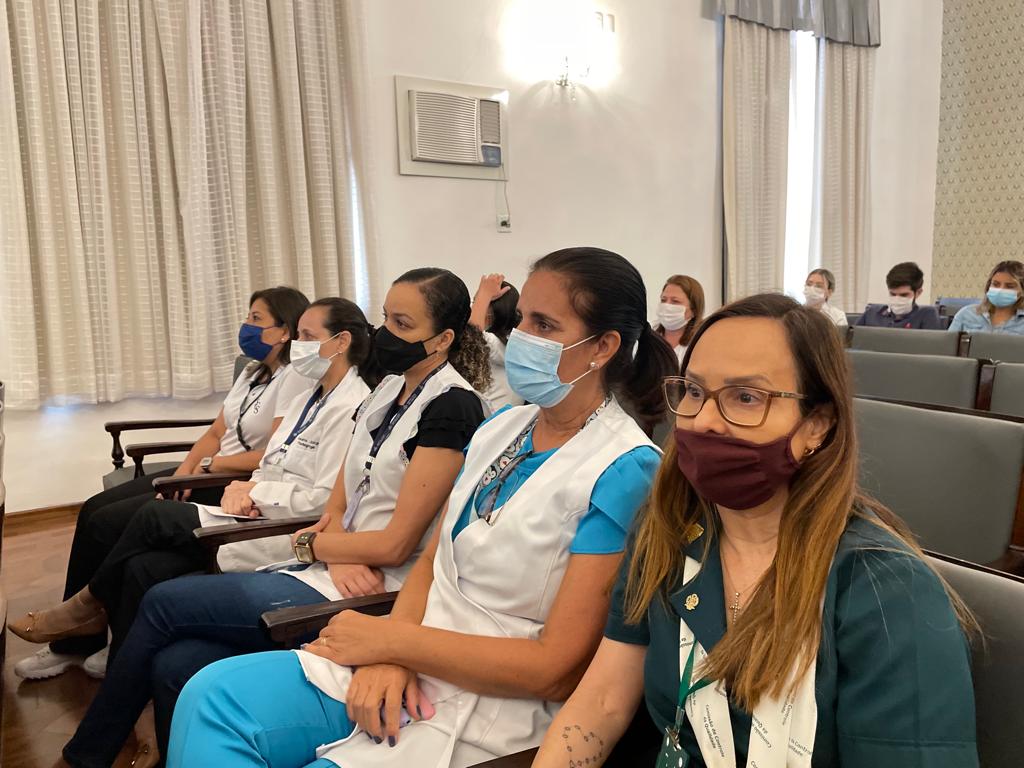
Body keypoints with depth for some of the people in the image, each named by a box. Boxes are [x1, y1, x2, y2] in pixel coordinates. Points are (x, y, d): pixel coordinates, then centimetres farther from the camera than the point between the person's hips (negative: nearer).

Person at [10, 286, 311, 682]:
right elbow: (215, 433, 14)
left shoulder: (295, 379, -14)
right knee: (94, 509, -1)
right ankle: (72, 643, 8)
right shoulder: (253, 373, 16)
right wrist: (182, 474, -2)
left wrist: (210, 464, -10)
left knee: (106, 523, -11)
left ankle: (78, 642, 10)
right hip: (210, 474, 9)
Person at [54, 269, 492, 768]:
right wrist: (336, 547, -11)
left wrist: (308, 544, -2)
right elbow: (336, 506, 10)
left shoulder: (452, 409, -15)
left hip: (371, 593, -7)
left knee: (162, 603, -2)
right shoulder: (388, 391, 11)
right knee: (174, 665, -9)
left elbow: (396, 544, -17)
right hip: (332, 571, 7)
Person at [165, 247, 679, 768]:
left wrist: (390, 640, -14)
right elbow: (431, 562, 9)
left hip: (493, 710, -6)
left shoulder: (623, 472, -16)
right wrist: (388, 652, -11)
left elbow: (558, 670, -18)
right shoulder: (500, 429, 7)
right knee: (214, 693, -11)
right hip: (410, 669, 6)